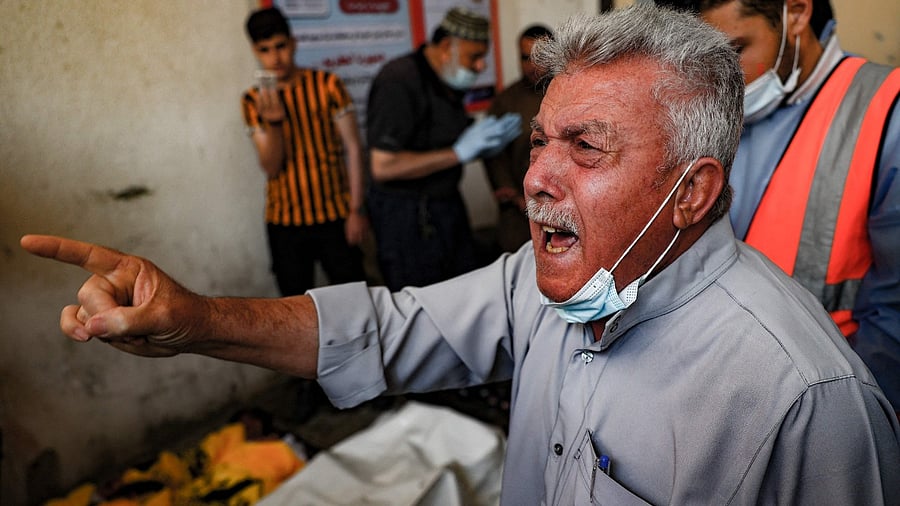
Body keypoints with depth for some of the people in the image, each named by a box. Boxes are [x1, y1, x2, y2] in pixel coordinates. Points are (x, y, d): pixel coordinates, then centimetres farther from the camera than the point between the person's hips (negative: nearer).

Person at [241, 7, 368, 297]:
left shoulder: (326, 85, -3)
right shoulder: (253, 101, 3)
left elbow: (353, 148, -3)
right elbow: (271, 168, -3)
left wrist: (356, 209, -7)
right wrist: (273, 122, -20)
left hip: (335, 217, -2)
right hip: (284, 222, 2)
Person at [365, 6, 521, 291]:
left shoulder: (449, 83, 10)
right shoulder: (399, 80, -17)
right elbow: (383, 166, -24)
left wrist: (488, 143, 3)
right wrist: (458, 152, -21)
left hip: (448, 206, 8)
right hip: (407, 215, -8)